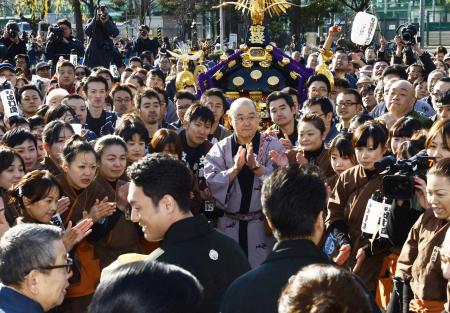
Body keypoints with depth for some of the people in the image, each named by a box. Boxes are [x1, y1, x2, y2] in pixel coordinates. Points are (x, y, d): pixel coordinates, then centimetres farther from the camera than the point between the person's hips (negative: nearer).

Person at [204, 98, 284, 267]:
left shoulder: (272, 145, 0)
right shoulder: (220, 149, 3)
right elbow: (212, 183, -8)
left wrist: (255, 166, -23)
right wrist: (235, 168, -21)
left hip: (263, 224, -1)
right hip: (230, 225, 1)